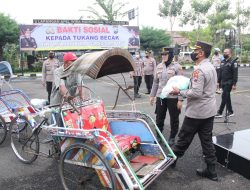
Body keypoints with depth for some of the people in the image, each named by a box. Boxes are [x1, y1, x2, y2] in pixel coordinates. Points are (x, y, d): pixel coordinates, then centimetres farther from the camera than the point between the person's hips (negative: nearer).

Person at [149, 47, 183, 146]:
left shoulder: (176, 67, -8)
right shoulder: (159, 66, 5)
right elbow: (155, 82, 12)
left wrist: (180, 99, -12)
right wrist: (152, 95, 11)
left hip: (173, 97, -3)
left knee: (174, 119, 10)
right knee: (159, 118, 12)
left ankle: (172, 137, 29)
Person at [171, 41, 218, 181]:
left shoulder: (199, 70, -21)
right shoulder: (211, 67, 10)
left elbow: (196, 93, -26)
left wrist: (180, 92, -14)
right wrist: (189, 83, 11)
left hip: (196, 112, -9)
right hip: (209, 111, 9)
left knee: (184, 138, 8)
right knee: (207, 140, 14)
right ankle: (211, 171, 21)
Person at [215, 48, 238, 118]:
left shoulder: (233, 62, -11)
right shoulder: (223, 62, 11)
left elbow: (235, 74, -15)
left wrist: (234, 84, -18)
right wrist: (218, 81, 14)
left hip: (229, 83, -7)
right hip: (223, 82, 8)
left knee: (224, 97, -8)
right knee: (227, 97, 12)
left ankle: (220, 113, -4)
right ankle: (230, 112, 23)